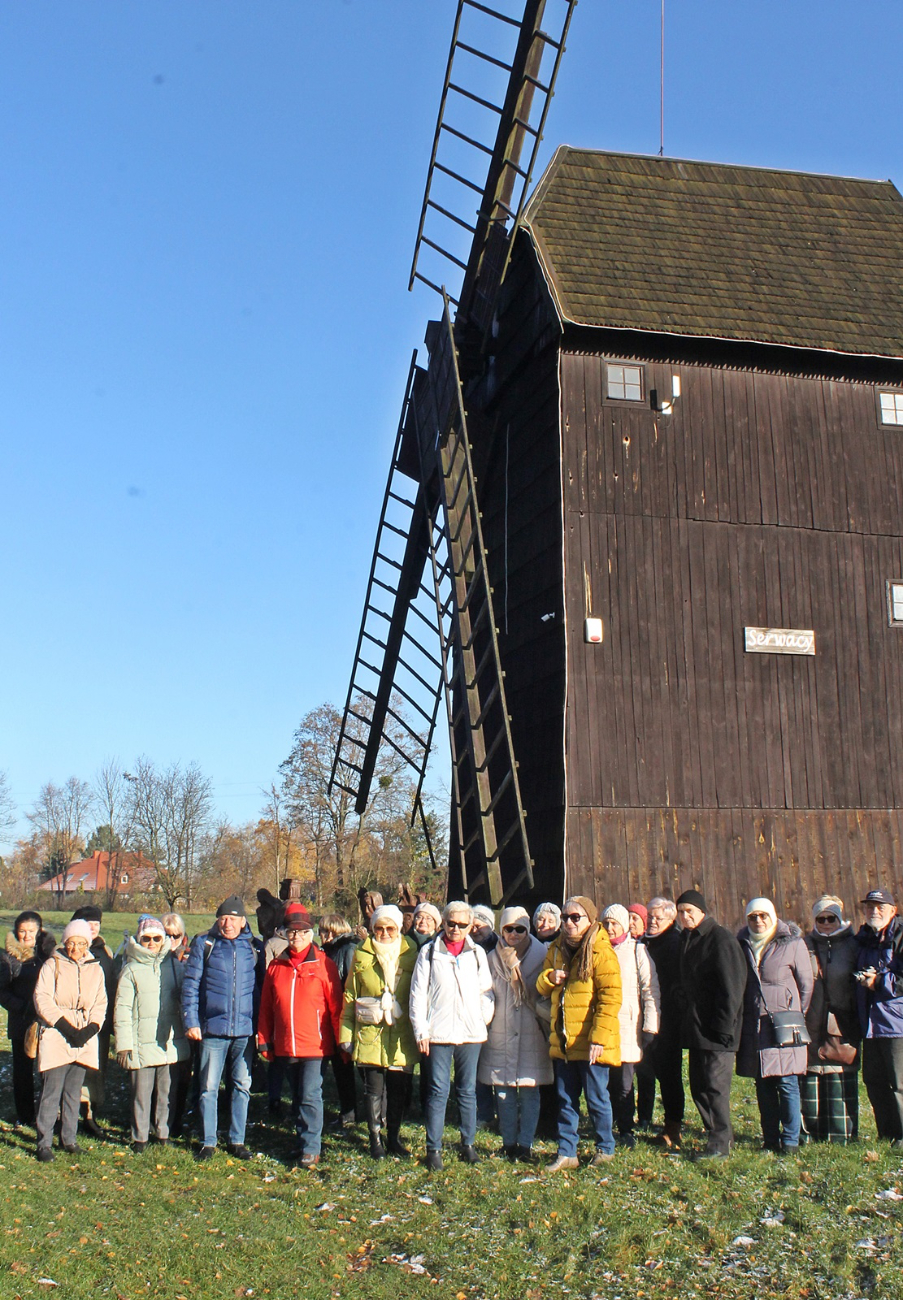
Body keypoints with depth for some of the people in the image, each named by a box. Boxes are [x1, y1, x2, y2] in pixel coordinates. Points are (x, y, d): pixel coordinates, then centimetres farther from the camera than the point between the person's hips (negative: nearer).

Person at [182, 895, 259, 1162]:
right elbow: (190, 984, 1)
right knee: (209, 1087, 3)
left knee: (242, 1086, 8)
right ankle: (208, 1142, 15)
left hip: (245, 1029, 2)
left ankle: (237, 1140, 19)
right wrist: (191, 1022, -6)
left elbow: (260, 987, 12)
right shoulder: (204, 944, 2)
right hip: (213, 1029, -2)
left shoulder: (252, 947, 7)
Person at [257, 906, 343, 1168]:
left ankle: (311, 1149, 5)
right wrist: (264, 1041, 7)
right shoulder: (276, 966, 7)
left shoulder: (324, 965, -4)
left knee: (310, 1097, -5)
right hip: (285, 1047, 4)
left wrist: (341, 1041, -4)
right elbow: (266, 1007, 10)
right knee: (297, 1098, 14)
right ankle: (304, 1143, 27)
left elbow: (335, 1007, -3)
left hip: (316, 1045, -4)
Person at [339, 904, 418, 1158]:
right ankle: (375, 1138, 17)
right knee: (374, 1088, 3)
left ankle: (394, 1137, 21)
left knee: (400, 1088, 5)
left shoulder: (411, 954, 3)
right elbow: (350, 996, 7)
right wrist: (346, 1035, 3)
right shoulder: (362, 955, 4)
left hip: (401, 1034, 0)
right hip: (370, 1033, 0)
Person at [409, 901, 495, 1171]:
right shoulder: (429, 953, 3)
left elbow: (486, 992, 14)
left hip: (471, 1032, 2)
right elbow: (418, 993, 1)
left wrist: (484, 1020, 1)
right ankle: (433, 1148, 6)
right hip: (438, 1032, -2)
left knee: (468, 1090, 9)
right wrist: (421, 1030, -5)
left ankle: (468, 1143, 20)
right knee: (438, 1090, -1)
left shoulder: (478, 954, 10)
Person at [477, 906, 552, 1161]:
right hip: (500, 1035, 2)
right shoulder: (492, 958, 9)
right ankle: (509, 1143, 14)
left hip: (532, 1035, -2)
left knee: (529, 1091, -1)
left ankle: (525, 1143, 6)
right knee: (503, 1092, 4)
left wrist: (546, 1024, -1)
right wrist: (485, 1021, 7)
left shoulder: (541, 956, 2)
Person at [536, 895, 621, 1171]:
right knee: (566, 1100, 12)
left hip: (590, 1042, -6)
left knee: (596, 1098, 6)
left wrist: (599, 1037, -21)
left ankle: (605, 1148, 24)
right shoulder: (556, 949, 10)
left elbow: (610, 998, -15)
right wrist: (549, 978, -7)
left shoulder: (601, 951, -10)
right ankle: (566, 1153, 21)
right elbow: (542, 989, 17)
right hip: (562, 1041, 6)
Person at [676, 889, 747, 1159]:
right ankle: (716, 1136, 21)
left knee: (715, 1085, -5)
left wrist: (723, 1026, -19)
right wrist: (687, 1020, 13)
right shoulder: (686, 940, 13)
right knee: (698, 1086, 10)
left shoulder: (721, 940, -11)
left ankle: (720, 1144, 4)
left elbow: (732, 988, -15)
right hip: (695, 1028, 8)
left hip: (716, 1029, -8)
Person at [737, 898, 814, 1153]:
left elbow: (807, 983, 2)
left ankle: (790, 1139, 4)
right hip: (753, 1025, 4)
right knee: (763, 1085, 8)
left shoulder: (792, 943, -2)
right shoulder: (742, 945, 9)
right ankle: (770, 1139, 15)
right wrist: (739, 1018, 9)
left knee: (787, 1083, -4)